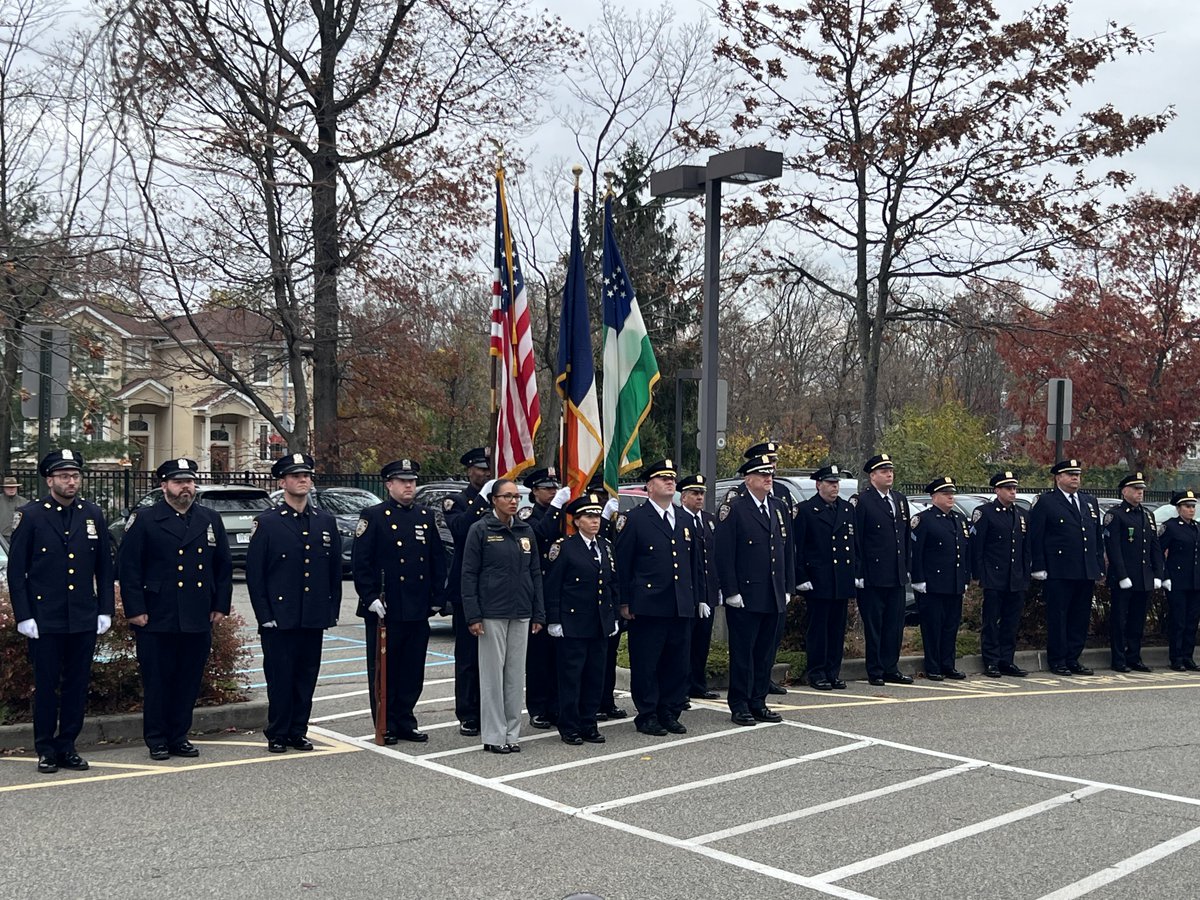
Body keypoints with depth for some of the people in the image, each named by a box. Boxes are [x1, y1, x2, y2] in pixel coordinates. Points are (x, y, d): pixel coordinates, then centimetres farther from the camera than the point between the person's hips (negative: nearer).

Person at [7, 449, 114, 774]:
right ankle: (46, 750, 18)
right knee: (46, 686, 6)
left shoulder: (93, 514, 5)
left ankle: (67, 746, 20)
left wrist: (105, 610, 4)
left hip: (84, 619, 3)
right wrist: (23, 616, -8)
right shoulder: (30, 515, -4)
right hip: (45, 621, -3)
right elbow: (16, 571, -3)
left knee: (77, 685, 9)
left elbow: (104, 567, 10)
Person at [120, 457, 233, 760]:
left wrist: (221, 606, 8)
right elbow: (128, 568, -3)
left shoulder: (211, 520, 11)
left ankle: (179, 737, 21)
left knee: (189, 681, 9)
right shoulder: (144, 521, -1)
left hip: (198, 621, 4)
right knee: (157, 681, 3)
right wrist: (135, 610, -8)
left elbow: (224, 566, 14)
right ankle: (156, 740, 15)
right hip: (157, 620, -4)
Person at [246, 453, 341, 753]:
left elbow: (335, 570, 13)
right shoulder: (267, 523, -2)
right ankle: (277, 734, 14)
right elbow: (254, 573, -3)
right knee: (279, 678, 2)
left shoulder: (326, 521, 9)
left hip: (315, 617, 4)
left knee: (307, 677, 9)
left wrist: (333, 610, 7)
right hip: (279, 618, -4)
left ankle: (298, 732, 20)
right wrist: (264, 615, -8)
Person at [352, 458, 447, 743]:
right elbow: (361, 562, -8)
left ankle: (405, 723, 21)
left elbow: (438, 559, 15)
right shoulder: (373, 516, -3)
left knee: (413, 671, 10)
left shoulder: (426, 516, 12)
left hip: (418, 611, 5)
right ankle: (386, 726, 13)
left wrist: (437, 597, 8)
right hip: (385, 609, -5)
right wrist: (371, 598, -14)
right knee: (384, 670, 4)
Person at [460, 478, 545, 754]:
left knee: (516, 674, 8)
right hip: (491, 613, -5)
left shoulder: (526, 532, 11)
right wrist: (473, 616, -12)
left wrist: (538, 614, 8)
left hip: (521, 614, 5)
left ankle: (512, 733, 16)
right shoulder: (480, 530, -3)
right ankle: (494, 736, 6)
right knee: (493, 674, -1)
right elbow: (469, 574, -5)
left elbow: (535, 574, 13)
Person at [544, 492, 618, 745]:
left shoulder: (606, 547, 11)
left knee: (595, 675, 9)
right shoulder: (564, 548, -6)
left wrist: (614, 617, 12)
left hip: (600, 624, 6)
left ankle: (589, 724, 18)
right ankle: (569, 728, 8)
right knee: (571, 675, 0)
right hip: (573, 623, -6)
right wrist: (553, 621, -10)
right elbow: (552, 588, -7)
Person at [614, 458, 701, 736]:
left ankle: (670, 714, 20)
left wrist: (695, 598, 14)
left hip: (682, 607, 5)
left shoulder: (685, 519, 15)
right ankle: (647, 716, 12)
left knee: (678, 664, 9)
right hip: (648, 606, -5)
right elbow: (622, 564, -5)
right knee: (645, 664, 1)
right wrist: (624, 602, -8)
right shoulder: (633, 519, -3)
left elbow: (694, 562, 19)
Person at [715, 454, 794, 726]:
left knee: (765, 652, 11)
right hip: (745, 597, -6)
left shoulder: (779, 509, 13)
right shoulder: (732, 510, -7)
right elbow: (724, 555, -11)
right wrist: (731, 592, -15)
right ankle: (739, 706, 9)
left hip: (774, 598, 6)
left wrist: (788, 588, 12)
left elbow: (788, 551, 17)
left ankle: (758, 703, 20)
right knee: (742, 652, 1)